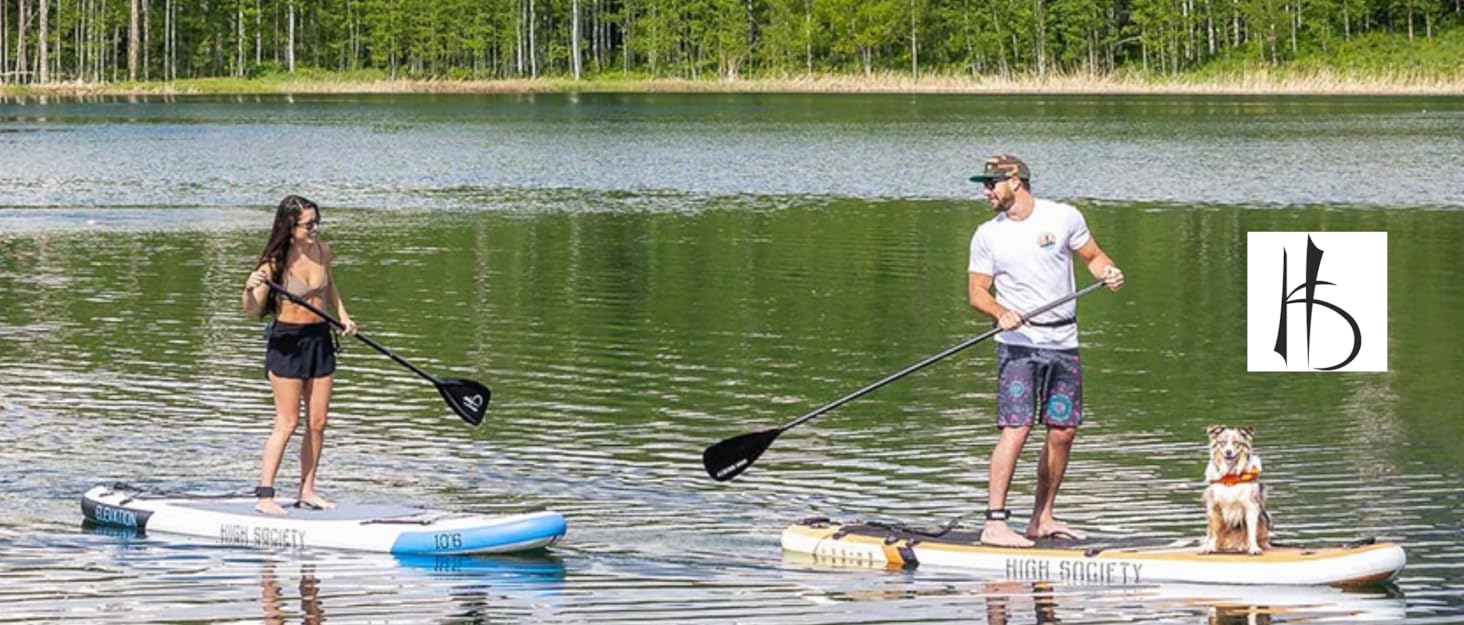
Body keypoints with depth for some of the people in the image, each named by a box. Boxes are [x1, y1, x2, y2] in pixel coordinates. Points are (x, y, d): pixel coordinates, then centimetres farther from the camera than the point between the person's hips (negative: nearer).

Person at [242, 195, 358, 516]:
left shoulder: (322, 250, 0)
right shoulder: (275, 262, -17)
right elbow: (253, 310, -21)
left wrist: (343, 315, 11)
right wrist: (250, 290, -42)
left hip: (320, 339, 6)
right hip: (287, 341, -6)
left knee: (317, 422, 7)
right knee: (287, 423, -7)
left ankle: (307, 490, 16)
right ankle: (264, 495, -2)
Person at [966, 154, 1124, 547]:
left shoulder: (1064, 218, 2)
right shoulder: (987, 235, 2)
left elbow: (1093, 257, 11)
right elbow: (977, 292, 2)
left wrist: (1108, 272, -11)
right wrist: (1002, 313, -17)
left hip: (1063, 342, 3)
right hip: (1018, 342, -3)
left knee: (1063, 432, 6)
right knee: (1016, 429, -14)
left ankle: (1042, 519, 18)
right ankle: (995, 523, -16)